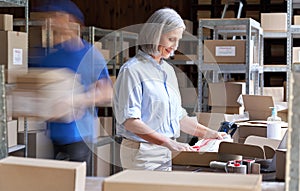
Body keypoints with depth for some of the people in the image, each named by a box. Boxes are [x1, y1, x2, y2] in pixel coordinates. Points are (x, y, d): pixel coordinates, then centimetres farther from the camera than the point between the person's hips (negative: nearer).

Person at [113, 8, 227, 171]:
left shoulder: (168, 70, 16)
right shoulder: (132, 70, -10)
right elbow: (130, 121, -19)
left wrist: (208, 134, 14)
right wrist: (168, 142, -26)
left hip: (168, 154, 7)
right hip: (143, 153, -7)